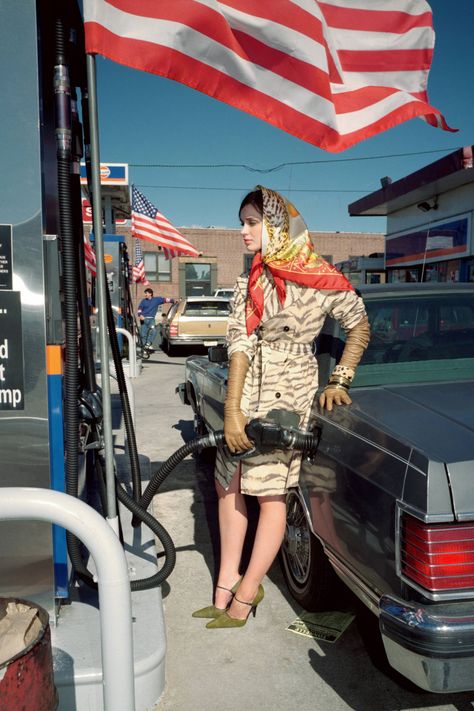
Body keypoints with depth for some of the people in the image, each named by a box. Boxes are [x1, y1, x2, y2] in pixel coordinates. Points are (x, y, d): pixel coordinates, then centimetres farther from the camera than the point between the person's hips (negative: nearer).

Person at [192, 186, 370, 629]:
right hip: (247, 389, 6)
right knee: (228, 482, 9)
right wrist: (231, 410, -9)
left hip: (288, 389, -6)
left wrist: (339, 382, -4)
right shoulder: (250, 282, 10)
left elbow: (359, 326, 5)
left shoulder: (316, 277, -5)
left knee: (270, 493, 1)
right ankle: (227, 586, 21)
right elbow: (239, 344, -1)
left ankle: (244, 594, 15)